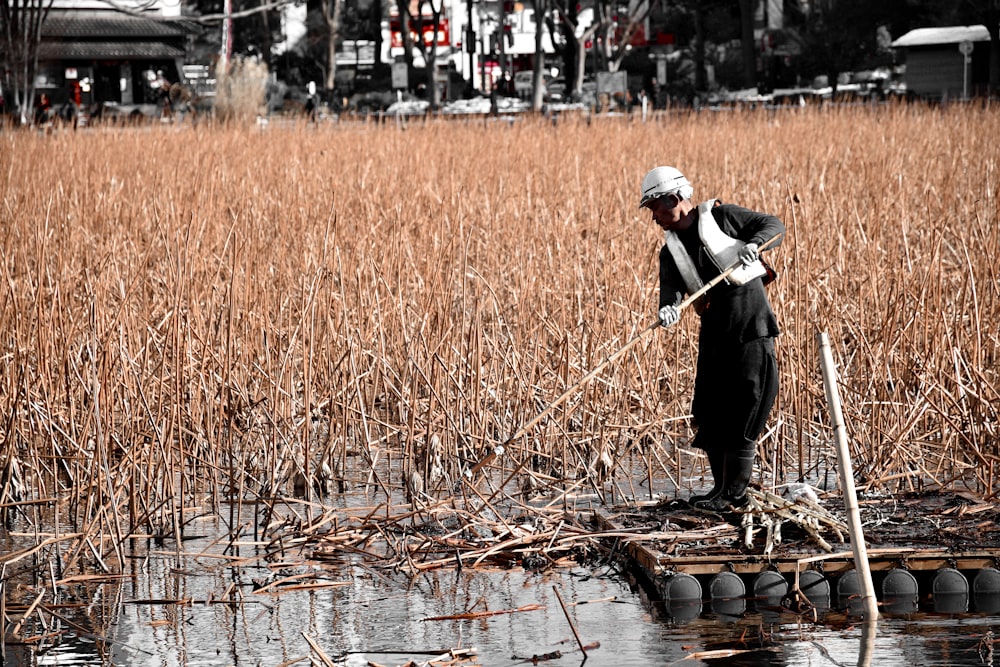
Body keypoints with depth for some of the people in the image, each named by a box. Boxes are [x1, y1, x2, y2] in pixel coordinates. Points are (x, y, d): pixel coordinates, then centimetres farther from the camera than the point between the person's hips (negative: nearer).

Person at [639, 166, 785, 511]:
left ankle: (736, 493, -1)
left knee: (743, 409, -7)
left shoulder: (720, 216, -1)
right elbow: (671, 287, -4)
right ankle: (722, 488, 18)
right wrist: (668, 307, -27)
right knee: (708, 411, 6)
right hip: (714, 329, 7)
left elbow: (774, 225, -1)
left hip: (751, 319, -7)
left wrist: (754, 243, -22)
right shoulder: (671, 250, 13)